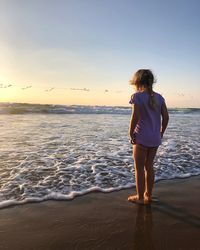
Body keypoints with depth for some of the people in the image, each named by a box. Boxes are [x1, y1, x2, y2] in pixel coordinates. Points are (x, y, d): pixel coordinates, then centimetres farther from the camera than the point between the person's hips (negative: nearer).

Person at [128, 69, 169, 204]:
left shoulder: (137, 96, -10)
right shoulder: (159, 97, 6)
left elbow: (135, 117, -18)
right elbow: (166, 117, 4)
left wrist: (131, 134, -7)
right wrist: (161, 132, 16)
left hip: (142, 137, -6)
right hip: (155, 138, 6)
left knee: (139, 168, 8)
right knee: (149, 166, 18)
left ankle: (140, 197, 19)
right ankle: (148, 195, 29)